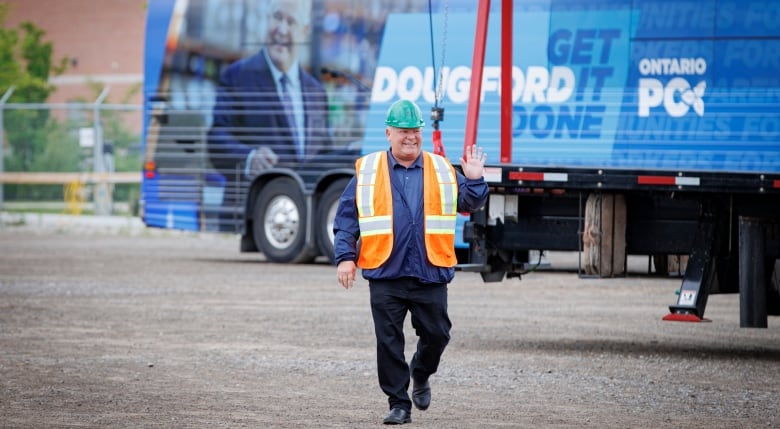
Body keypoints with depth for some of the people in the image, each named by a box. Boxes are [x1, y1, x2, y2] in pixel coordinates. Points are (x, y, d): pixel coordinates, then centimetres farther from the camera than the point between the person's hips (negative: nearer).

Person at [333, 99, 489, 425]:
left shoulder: (441, 170, 8)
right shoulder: (367, 171, 5)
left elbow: (470, 204, 8)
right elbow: (346, 218, 5)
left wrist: (474, 180, -10)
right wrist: (345, 257, -4)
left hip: (430, 274, 1)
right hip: (385, 276, -1)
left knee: (436, 334, 3)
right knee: (389, 342, -2)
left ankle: (420, 376, 33)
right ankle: (398, 404, 8)